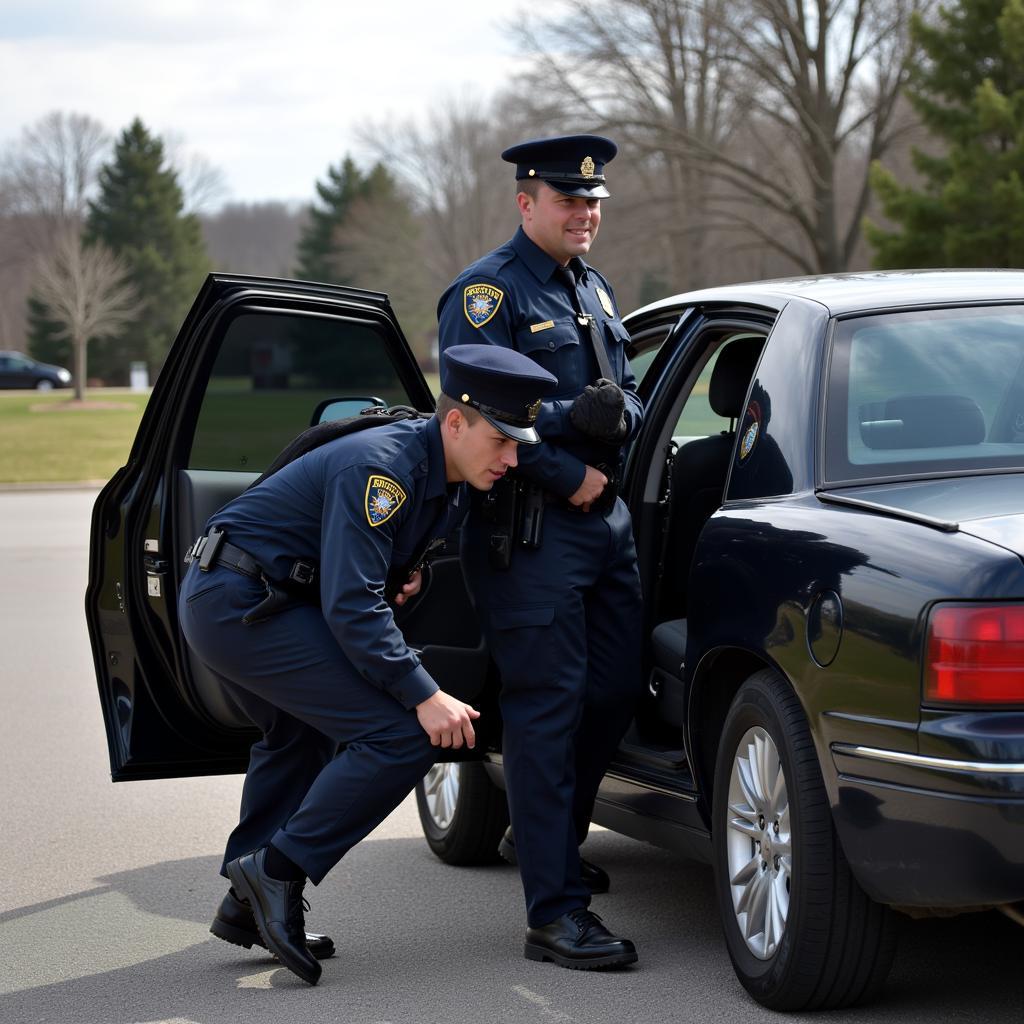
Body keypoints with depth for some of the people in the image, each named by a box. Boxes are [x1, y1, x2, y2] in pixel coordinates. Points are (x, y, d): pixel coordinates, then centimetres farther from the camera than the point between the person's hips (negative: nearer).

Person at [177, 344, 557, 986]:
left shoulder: (448, 478, 6)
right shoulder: (379, 467, -23)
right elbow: (351, 604, -28)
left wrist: (411, 572, 5)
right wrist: (425, 696, -29)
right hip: (241, 602, -11)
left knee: (301, 737, 31)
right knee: (400, 735, -15)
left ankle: (249, 906, 39)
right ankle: (276, 871, -8)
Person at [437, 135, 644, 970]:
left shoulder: (596, 292, 19)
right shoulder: (488, 292, -8)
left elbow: (629, 398, 18)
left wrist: (612, 415, -5)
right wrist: (570, 476, -16)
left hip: (606, 518, 9)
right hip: (529, 529, -8)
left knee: (617, 689, 13)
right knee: (547, 705, -9)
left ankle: (541, 835, 36)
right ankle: (555, 913, -9)